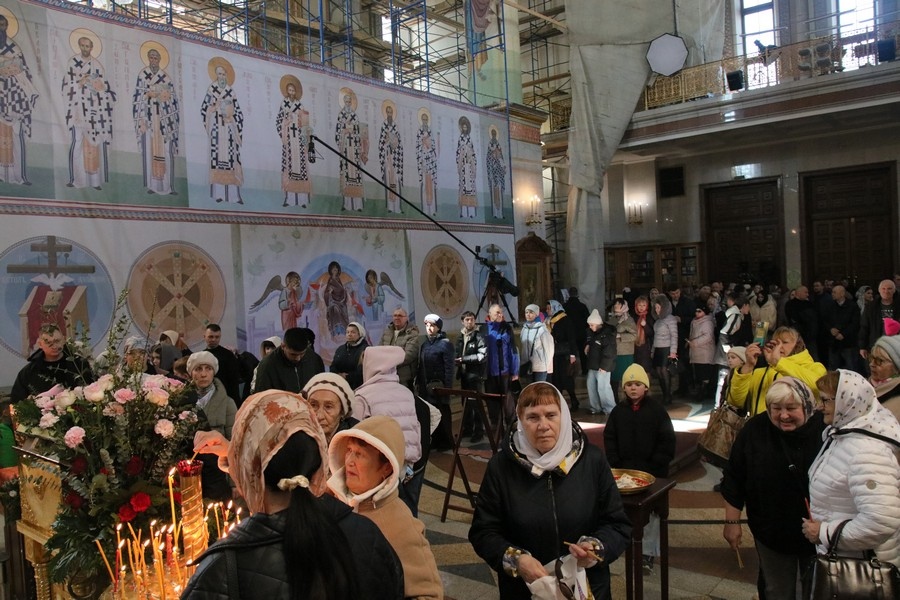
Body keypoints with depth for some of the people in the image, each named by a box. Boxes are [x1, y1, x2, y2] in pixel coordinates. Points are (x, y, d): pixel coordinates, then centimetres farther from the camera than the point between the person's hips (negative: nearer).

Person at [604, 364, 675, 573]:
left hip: (651, 472, -3)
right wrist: (615, 464, -4)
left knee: (651, 511, -1)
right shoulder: (619, 410, 3)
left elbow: (667, 441, -6)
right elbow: (609, 438, 5)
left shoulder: (657, 409, -6)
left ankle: (648, 552, 6)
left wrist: (656, 465, -11)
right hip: (625, 470, 3)